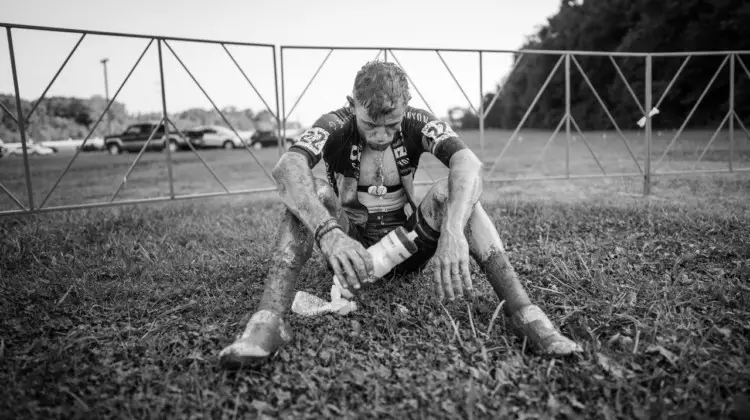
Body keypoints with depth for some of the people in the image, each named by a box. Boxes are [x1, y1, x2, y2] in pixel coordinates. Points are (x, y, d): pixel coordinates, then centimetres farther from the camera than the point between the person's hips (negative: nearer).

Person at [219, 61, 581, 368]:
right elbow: (286, 167, -37)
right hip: (350, 248, -1)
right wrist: (327, 232, -54)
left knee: (454, 189, -26)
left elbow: (468, 162, -32)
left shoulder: (417, 124, -13)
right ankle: (269, 320, -41)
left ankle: (522, 311, -33)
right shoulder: (335, 126, -16)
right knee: (309, 192, -28)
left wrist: (452, 231, -51)